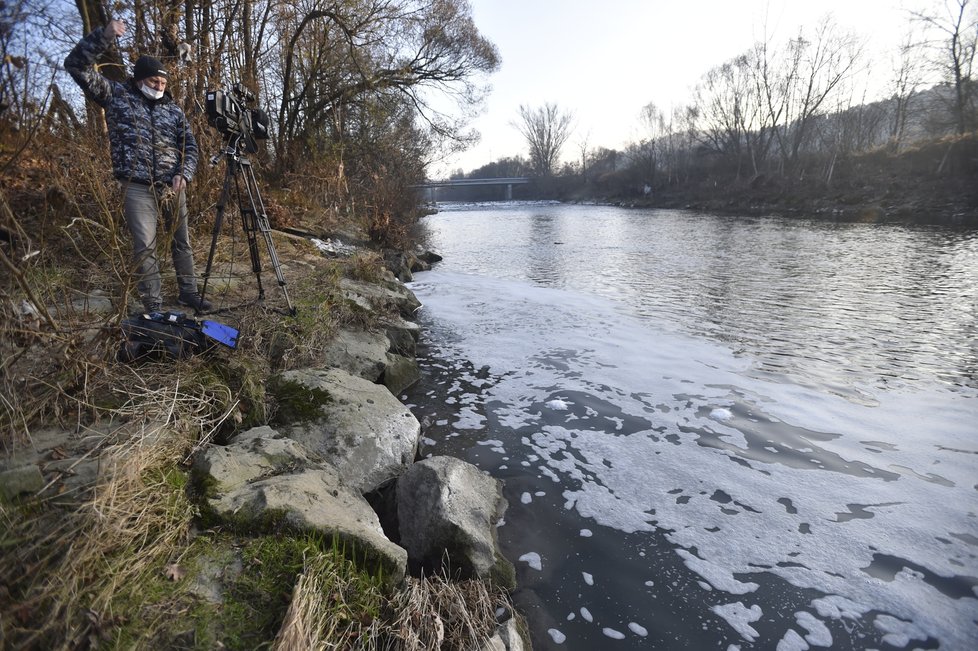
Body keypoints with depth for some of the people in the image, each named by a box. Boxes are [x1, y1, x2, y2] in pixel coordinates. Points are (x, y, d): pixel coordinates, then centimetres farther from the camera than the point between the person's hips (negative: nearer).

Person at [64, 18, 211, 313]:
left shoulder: (174, 109, 11)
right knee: (145, 248, -5)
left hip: (173, 186, 3)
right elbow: (76, 65, -1)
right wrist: (104, 36, -12)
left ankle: (188, 292, 22)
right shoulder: (116, 96, 6)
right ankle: (153, 307, 1)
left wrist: (183, 174, -8)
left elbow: (190, 146, 10)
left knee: (182, 241, 9)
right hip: (138, 187, -3)